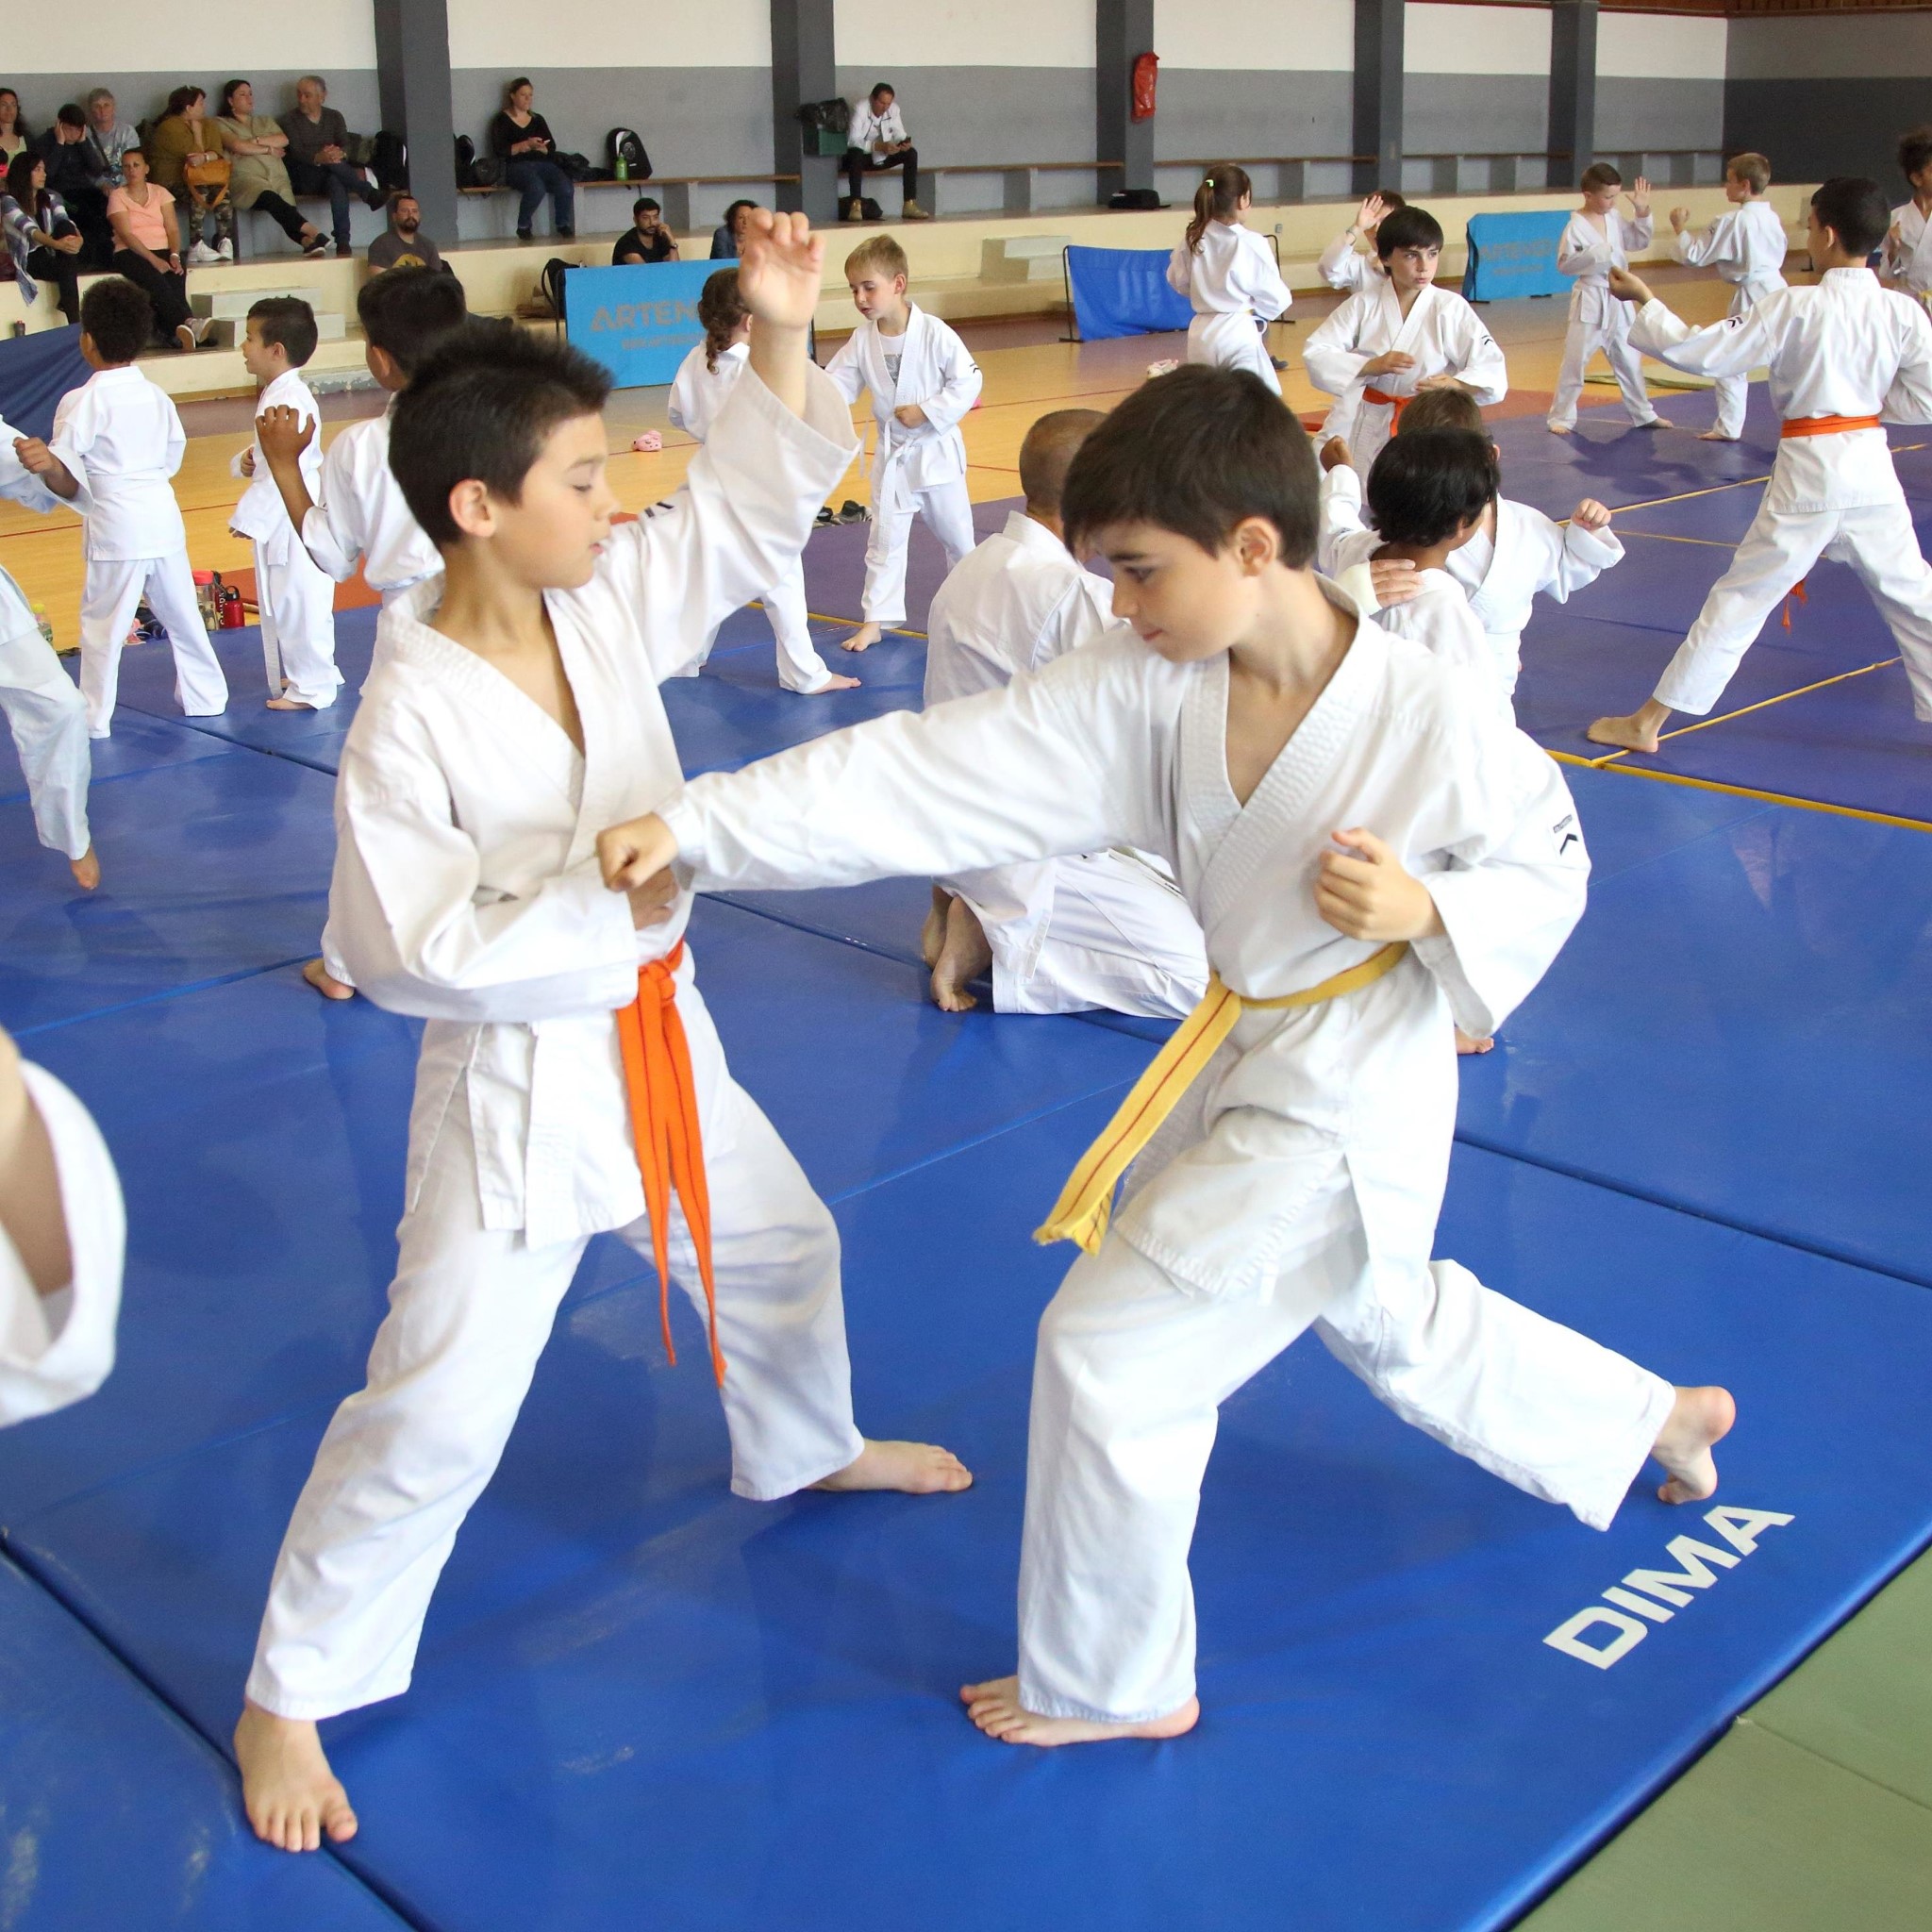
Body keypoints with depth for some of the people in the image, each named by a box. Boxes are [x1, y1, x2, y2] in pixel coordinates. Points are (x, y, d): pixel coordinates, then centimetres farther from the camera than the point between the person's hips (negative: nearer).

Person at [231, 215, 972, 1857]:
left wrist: (782, 334, -11)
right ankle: (290, 1698, 19)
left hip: (657, 1043, 8)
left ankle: (807, 1452, 59)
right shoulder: (410, 721, -25)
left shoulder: (607, 601, -6)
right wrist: (607, 909, -25)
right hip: (518, 1092, -7)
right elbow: (407, 949, -24)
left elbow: (750, 509, 1)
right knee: (434, 1415, -2)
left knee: (779, 1247, 27)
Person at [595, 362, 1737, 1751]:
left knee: (1109, 1352, -7)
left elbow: (1549, 868, -8)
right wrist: (700, 824, -26)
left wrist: (1427, 912, -30)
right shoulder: (1145, 692, -12)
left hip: (1345, 1099, -7)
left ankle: (1110, 1684, 18)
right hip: (1243, 1058, 7)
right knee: (1391, 1320, 29)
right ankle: (1658, 1419, 56)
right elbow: (929, 778, -18)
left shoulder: (1431, 716, -25)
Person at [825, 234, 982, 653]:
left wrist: (925, 412, -22)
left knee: (955, 533, 11)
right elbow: (836, 387, -2)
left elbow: (968, 381, -15)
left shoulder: (934, 333, -18)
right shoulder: (861, 340, -4)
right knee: (884, 540, 6)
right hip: (892, 455, 4)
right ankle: (875, 621, 11)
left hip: (936, 450, -3)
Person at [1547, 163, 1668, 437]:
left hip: (1618, 299, 7)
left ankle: (1642, 414, 28)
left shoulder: (1614, 218, 5)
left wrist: (1642, 211, 2)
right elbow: (1564, 264, -16)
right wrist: (1596, 255, -23)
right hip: (1590, 301, -6)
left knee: (1628, 358, 16)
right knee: (1575, 360, -5)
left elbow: (1640, 241, 13)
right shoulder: (1576, 226, -14)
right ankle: (1561, 417, 5)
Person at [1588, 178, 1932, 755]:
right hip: (1872, 467, 3)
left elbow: (1702, 353, -10)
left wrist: (1643, 301, 1)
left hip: (1808, 471, -3)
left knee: (1739, 599, 3)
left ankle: (1648, 722, 9)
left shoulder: (1795, 307, -14)